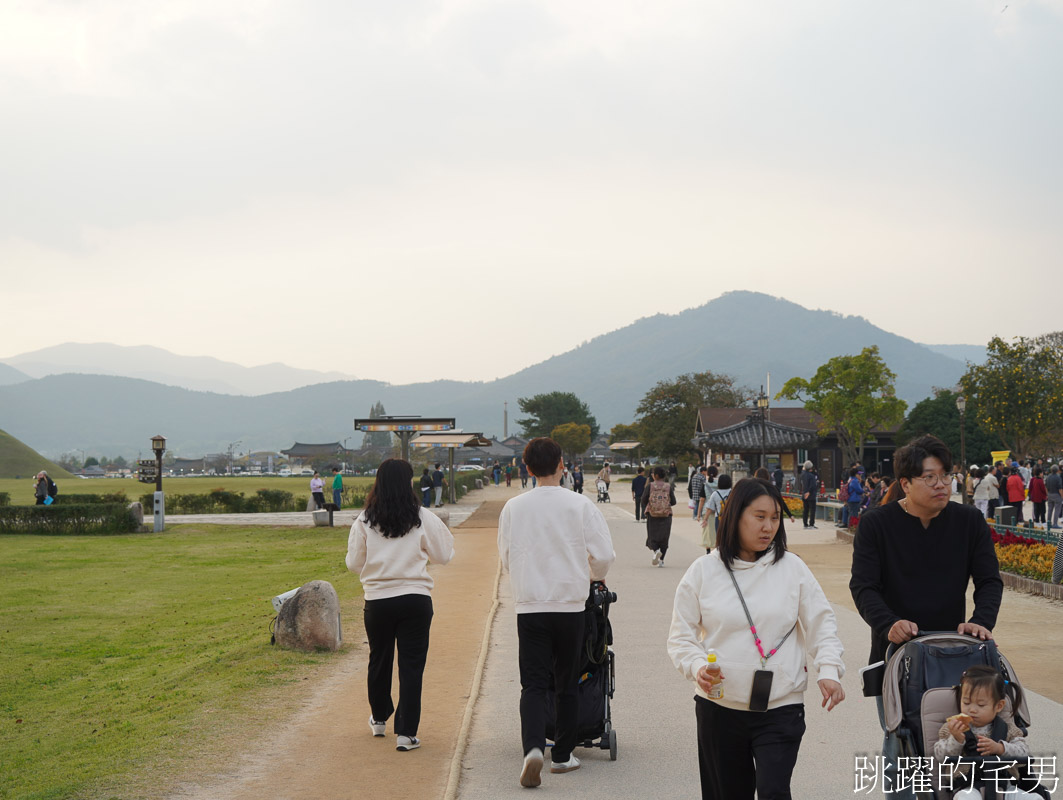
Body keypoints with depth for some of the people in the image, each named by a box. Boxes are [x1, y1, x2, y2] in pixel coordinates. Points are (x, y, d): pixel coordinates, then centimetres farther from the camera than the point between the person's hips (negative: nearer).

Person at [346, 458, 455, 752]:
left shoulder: (364, 521, -3)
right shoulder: (423, 518, -6)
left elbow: (353, 563, 2)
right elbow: (443, 554, 2)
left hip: (377, 601, 2)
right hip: (415, 600, -2)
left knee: (379, 660, 20)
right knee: (411, 665, 2)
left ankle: (379, 718, 39)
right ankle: (406, 733, -1)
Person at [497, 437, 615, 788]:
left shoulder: (513, 507, -2)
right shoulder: (579, 505, -7)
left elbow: (505, 557, 9)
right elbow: (604, 555, -5)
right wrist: (594, 575, 18)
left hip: (529, 605, 1)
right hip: (570, 604, 0)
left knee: (533, 683, 2)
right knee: (566, 684, 13)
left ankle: (533, 747, -19)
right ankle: (562, 755, 20)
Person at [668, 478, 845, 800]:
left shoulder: (792, 568, 4)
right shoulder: (704, 571, 1)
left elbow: (821, 623, 6)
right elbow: (681, 635, 4)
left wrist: (829, 669, -9)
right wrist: (697, 667, -15)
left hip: (781, 706, -1)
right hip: (719, 705, 1)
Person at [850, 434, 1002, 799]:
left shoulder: (969, 522, 3)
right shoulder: (876, 525, -4)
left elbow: (989, 580, 3)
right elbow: (863, 587, -9)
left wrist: (981, 621, -17)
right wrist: (888, 625, -27)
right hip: (894, 654, -2)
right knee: (899, 745, -2)